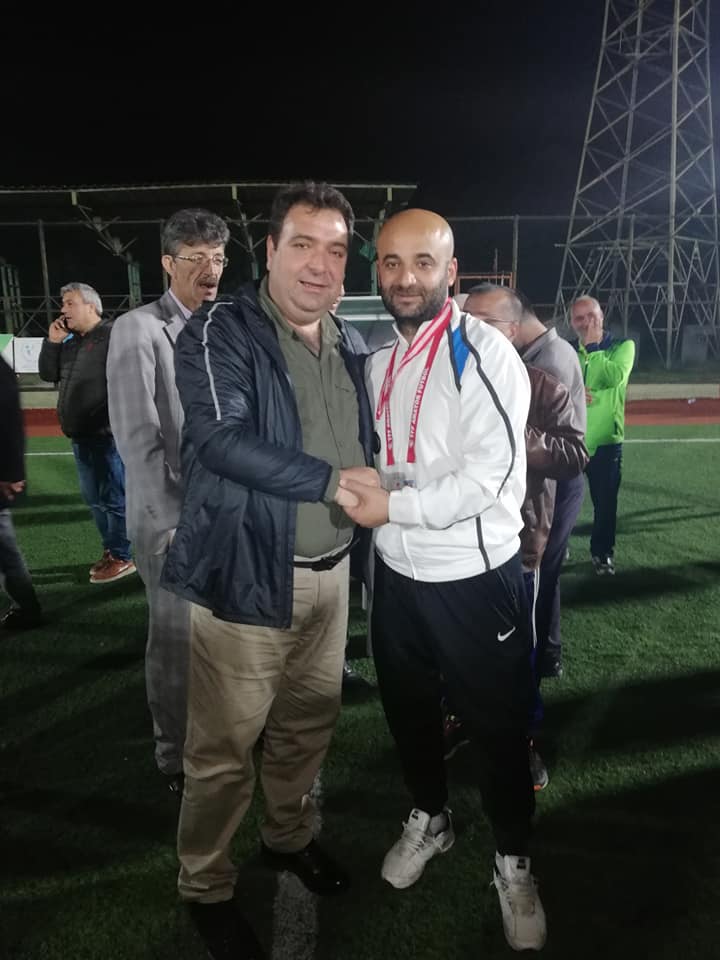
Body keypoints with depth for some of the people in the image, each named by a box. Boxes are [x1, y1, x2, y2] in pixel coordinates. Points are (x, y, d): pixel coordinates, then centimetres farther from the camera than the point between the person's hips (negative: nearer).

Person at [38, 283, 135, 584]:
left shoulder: (113, 336, -11)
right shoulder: (70, 342, 16)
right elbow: (47, 374, 17)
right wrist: (52, 342, 4)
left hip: (106, 434, -9)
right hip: (81, 435, 9)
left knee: (114, 497, -2)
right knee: (94, 498, 15)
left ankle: (123, 556, 8)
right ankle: (111, 550, 27)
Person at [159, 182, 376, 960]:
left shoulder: (346, 346, 11)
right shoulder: (221, 332, -10)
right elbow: (220, 438, -24)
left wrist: (373, 488, 4)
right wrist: (330, 480, -25)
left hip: (328, 572, 7)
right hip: (245, 574, -6)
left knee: (308, 724, 21)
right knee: (224, 747, 7)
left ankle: (289, 838, 46)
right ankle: (205, 889, 32)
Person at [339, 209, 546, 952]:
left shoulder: (485, 353, -16)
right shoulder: (379, 360, 7)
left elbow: (489, 476, -23)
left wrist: (394, 506, -20)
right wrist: (361, 486, 1)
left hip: (474, 578, -6)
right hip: (397, 572, 7)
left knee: (497, 728, 11)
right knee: (407, 709, 22)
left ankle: (513, 863, 36)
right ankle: (429, 819, 49)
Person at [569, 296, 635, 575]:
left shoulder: (622, 346, -2)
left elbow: (616, 376, -21)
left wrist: (590, 348, -16)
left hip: (606, 440, -2)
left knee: (605, 502, 7)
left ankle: (602, 553, 27)